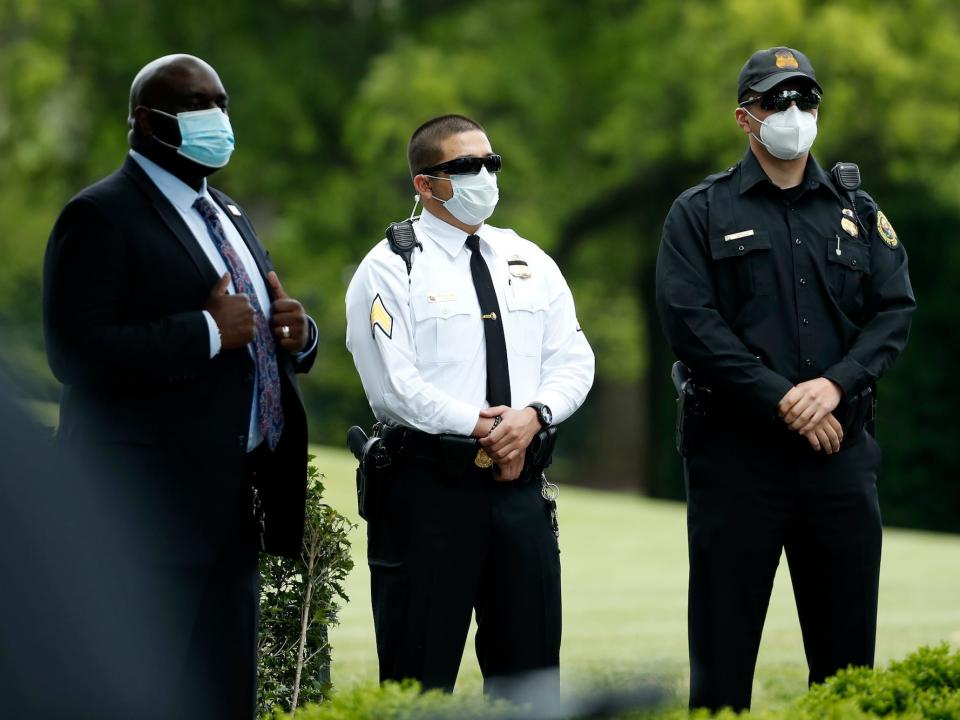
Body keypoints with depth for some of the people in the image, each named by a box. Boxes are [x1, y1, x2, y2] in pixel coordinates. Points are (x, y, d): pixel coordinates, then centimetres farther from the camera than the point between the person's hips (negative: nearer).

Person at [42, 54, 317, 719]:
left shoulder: (227, 216, 19)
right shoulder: (101, 216, -9)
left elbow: (258, 342, 27)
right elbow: (77, 352, -21)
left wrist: (297, 335, 3)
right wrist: (209, 332, -22)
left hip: (232, 509, 9)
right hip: (152, 511, -9)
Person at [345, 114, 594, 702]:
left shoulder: (529, 262, 14)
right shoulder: (391, 269, -4)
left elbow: (573, 362, 9)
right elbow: (394, 387, -12)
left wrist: (534, 415, -11)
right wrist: (483, 429, -14)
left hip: (519, 486, 5)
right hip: (429, 484, -5)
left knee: (530, 667, 7)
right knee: (420, 674, -1)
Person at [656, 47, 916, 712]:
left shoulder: (859, 213, 14)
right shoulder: (701, 213, 4)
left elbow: (896, 311, 4)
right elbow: (691, 321, -7)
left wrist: (836, 384, -14)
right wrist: (783, 400, -15)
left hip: (842, 454, 3)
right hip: (738, 453, -3)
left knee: (847, 642, 6)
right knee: (723, 644, 0)